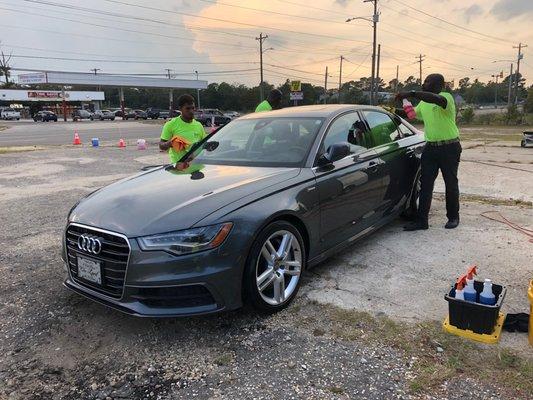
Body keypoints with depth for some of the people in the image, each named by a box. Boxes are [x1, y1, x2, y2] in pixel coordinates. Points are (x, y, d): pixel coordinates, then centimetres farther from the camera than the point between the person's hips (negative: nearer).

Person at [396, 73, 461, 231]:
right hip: (430, 147, 6)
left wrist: (411, 93, -38)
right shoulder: (423, 103, 12)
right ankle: (421, 220, 1)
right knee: (425, 183, 0)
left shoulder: (446, 97, -11)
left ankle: (453, 217, 23)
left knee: (451, 183, 7)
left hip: (449, 148, -6)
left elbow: (435, 99, -35)